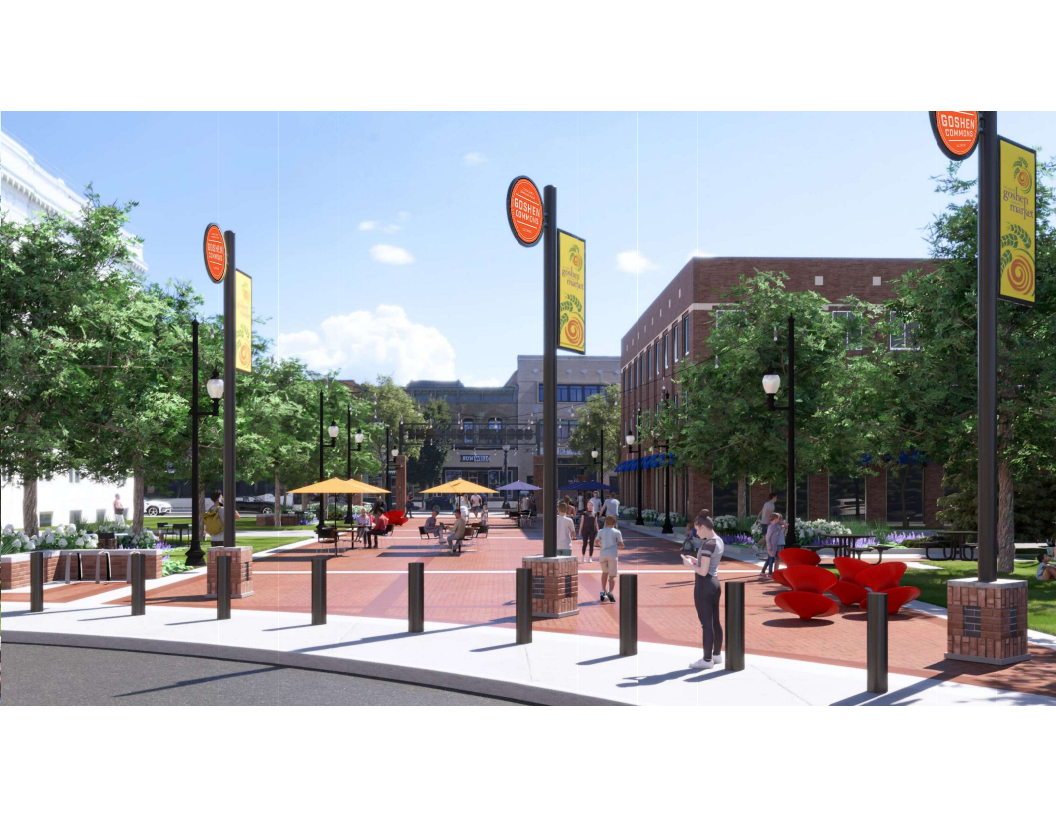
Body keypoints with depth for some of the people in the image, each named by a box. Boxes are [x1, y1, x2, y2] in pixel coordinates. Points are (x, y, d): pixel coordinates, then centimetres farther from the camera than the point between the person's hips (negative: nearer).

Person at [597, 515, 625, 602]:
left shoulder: (601, 531, 11)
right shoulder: (617, 532, 4)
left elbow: (596, 542, 24)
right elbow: (621, 545, 2)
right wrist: (619, 547, 26)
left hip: (602, 555, 3)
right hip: (613, 555, -3)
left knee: (605, 572, 25)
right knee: (612, 576, -3)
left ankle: (603, 592, 22)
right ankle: (610, 592, -27)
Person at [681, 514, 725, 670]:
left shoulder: (707, 544, -20)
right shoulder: (719, 541, 8)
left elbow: (703, 571, -21)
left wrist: (689, 564, -6)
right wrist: (695, 560, 12)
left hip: (704, 584, -9)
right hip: (715, 582, 9)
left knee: (706, 623, -3)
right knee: (715, 621, 16)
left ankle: (707, 659, 3)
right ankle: (717, 654, 26)